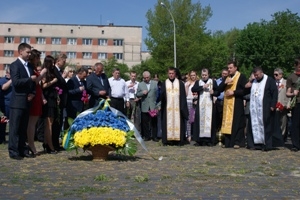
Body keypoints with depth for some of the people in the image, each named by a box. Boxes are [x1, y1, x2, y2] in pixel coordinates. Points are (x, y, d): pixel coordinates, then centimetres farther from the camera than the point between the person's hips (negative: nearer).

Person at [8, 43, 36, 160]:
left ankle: (22, 150, 16)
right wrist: (30, 79, -14)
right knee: (15, 127, -3)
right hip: (18, 101, -7)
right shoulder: (15, 65, -6)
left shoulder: (29, 66, 16)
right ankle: (13, 151, 1)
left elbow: (32, 83, 18)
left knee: (23, 128, 10)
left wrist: (33, 93, 0)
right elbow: (15, 82, -19)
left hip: (27, 101, 7)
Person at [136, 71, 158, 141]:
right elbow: (137, 95, 9)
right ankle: (147, 136, 12)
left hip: (153, 106, -1)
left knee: (154, 122, 3)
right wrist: (142, 93, -12)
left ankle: (154, 136, 10)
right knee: (145, 122, 4)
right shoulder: (140, 84, 10)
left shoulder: (155, 83, 5)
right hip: (145, 107, 2)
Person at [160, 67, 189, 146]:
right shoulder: (164, 83, 7)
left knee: (178, 123, 0)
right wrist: (161, 106, -11)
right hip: (167, 108, 0)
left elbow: (183, 96, 3)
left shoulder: (180, 83, 6)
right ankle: (167, 139, 4)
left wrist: (183, 107, -4)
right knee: (168, 123, 0)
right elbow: (162, 96, 3)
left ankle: (178, 139, 4)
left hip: (177, 108, 0)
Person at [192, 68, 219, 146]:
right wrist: (202, 87, -16)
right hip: (200, 105, 1)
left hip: (209, 104, -1)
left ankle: (210, 140, 1)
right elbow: (193, 89, -7)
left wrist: (213, 92, -16)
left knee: (209, 121, -3)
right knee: (200, 121, -2)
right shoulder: (198, 82, 10)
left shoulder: (213, 82, 8)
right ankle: (200, 140, 2)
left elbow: (218, 92, 5)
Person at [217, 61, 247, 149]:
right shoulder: (226, 78, 17)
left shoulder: (241, 77, -2)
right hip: (227, 104, 6)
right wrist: (225, 82, -7)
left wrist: (234, 92, -16)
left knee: (237, 123, -3)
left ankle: (237, 142, 3)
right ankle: (228, 142, 10)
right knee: (227, 123, 5)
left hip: (237, 104, -6)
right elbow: (219, 89, 9)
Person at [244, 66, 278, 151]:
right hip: (254, 108, 5)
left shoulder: (270, 80, -2)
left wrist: (272, 106, -13)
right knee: (254, 126, 3)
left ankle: (267, 145, 3)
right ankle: (255, 143, 8)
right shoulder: (253, 81, 14)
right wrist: (246, 87, -2)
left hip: (265, 109, -5)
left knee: (266, 126, -3)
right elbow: (246, 92, 20)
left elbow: (275, 93, -6)